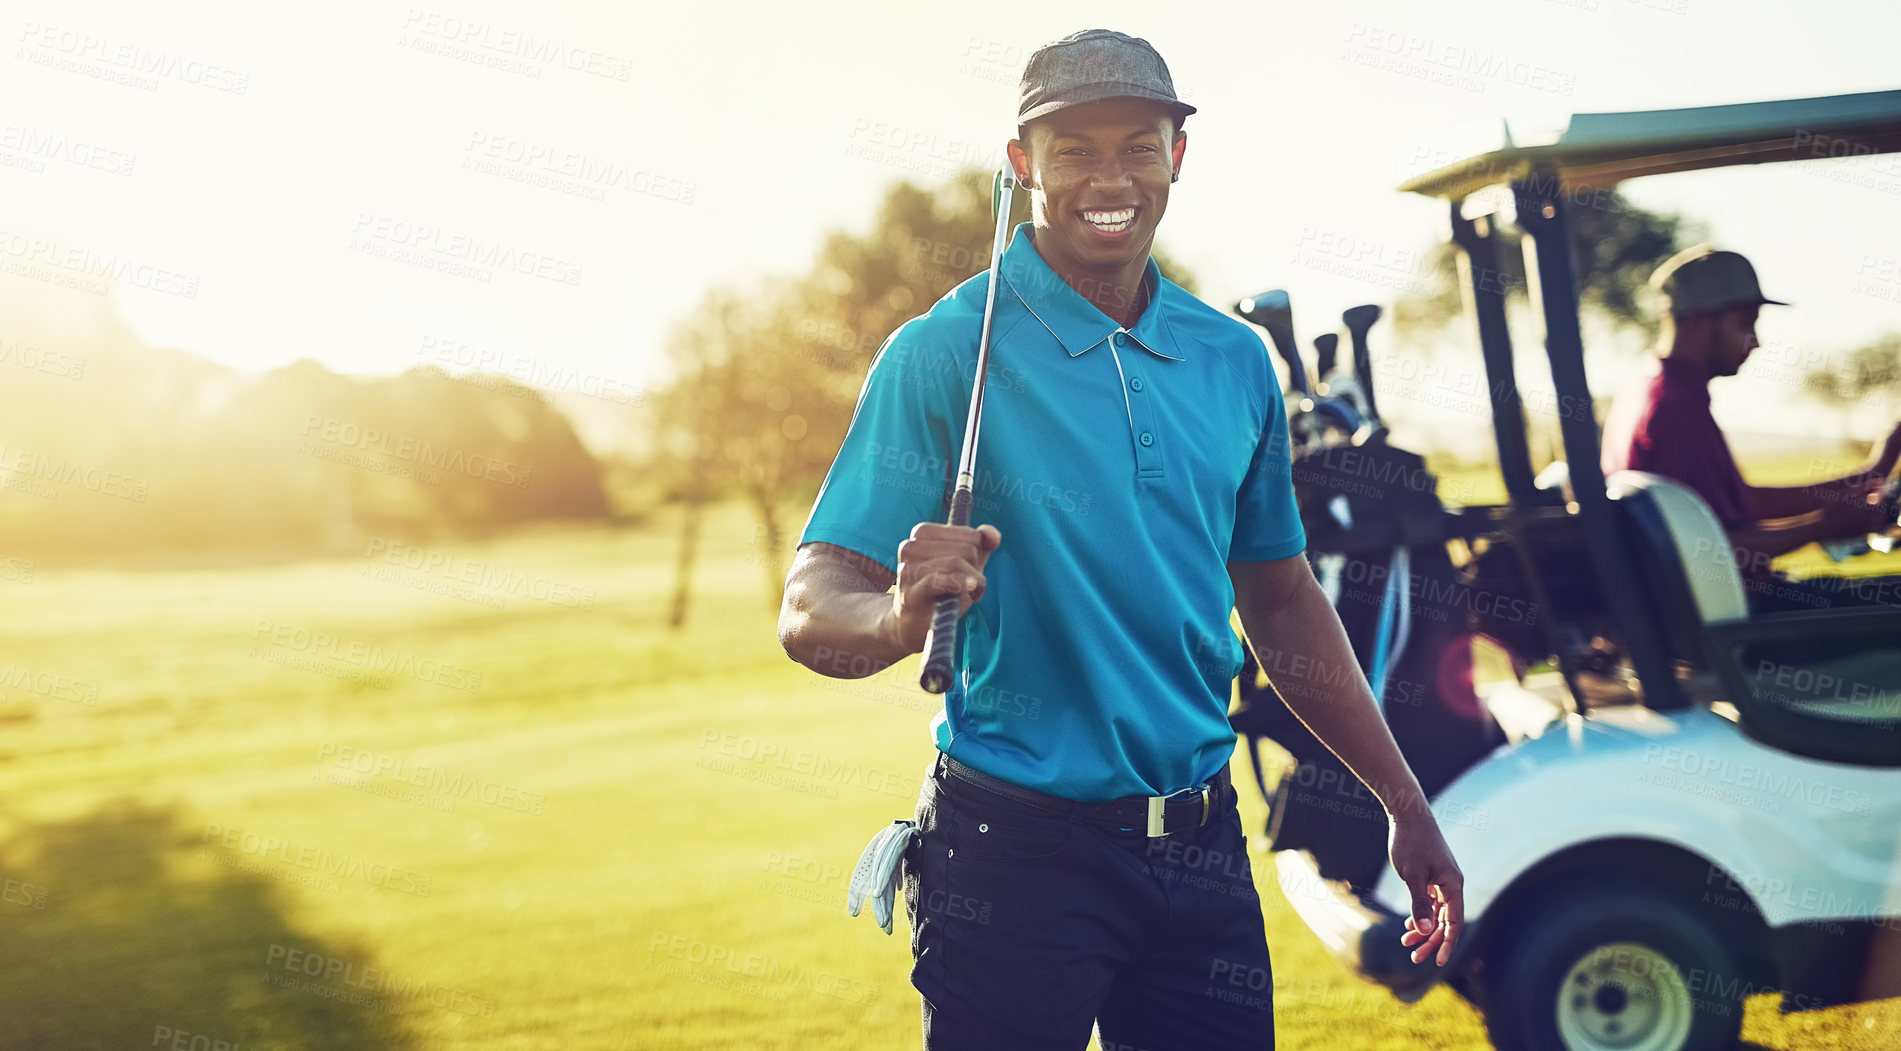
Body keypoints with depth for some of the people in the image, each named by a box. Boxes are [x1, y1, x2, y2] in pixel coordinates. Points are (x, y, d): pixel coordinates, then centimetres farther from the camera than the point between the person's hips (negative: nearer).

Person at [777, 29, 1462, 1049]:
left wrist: (1404, 805, 16)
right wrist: (902, 617, -36)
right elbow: (810, 612, -13)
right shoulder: (948, 352, -8)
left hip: (1201, 845, 5)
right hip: (1015, 844, -5)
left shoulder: (1234, 361, 8)